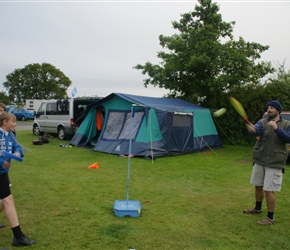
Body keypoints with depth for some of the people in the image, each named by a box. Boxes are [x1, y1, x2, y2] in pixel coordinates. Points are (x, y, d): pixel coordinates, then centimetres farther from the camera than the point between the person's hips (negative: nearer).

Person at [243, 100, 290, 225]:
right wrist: (252, 129, -47)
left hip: (274, 163, -4)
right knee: (258, 186, 17)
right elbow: (257, 130, -23)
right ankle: (258, 208, 40)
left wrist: (276, 128, -30)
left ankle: (270, 218, 12)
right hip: (259, 160, 4)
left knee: (269, 190, -4)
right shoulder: (263, 122, 0)